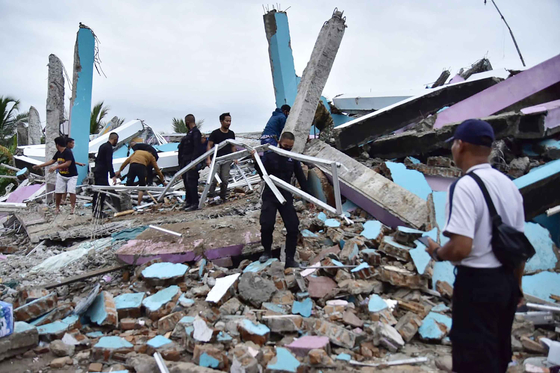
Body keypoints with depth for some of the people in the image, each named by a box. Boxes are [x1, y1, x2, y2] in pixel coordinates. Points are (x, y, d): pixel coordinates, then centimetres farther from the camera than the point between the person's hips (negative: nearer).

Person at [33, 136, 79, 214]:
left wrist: (55, 167, -30)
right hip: (61, 175, 7)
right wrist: (39, 166, 16)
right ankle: (57, 207, 18)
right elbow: (52, 161, 14)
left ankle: (73, 208, -12)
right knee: (58, 192, 5)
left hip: (71, 176, -7)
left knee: (71, 191, -19)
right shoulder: (58, 153, 4)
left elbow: (68, 163, -29)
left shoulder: (68, 152, -21)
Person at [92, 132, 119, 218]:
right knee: (102, 193, -8)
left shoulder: (102, 146, 17)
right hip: (102, 173, -10)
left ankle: (94, 209, 21)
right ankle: (98, 212, -8)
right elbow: (109, 162, -21)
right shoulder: (109, 148, -14)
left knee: (97, 192, 15)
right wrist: (112, 175, -24)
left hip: (97, 172, 10)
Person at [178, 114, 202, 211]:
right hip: (185, 161, 10)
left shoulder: (196, 132, -11)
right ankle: (188, 202, 23)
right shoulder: (190, 132, 20)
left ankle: (195, 204, -11)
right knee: (186, 181, 14)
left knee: (191, 182, -12)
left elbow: (197, 148, -19)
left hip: (191, 162, -10)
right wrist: (181, 163, 20)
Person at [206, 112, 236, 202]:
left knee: (225, 180, 2)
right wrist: (208, 159, -11)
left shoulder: (231, 133, 11)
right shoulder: (215, 133, -2)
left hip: (227, 160, 4)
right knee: (214, 179, -14)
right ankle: (211, 196, -5)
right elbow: (209, 146, -2)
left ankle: (222, 197, 13)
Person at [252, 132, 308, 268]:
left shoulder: (293, 159, 4)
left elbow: (301, 178, 8)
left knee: (293, 227, -4)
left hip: (286, 197, 2)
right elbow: (263, 174, -6)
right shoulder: (270, 156, -2)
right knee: (266, 225, -12)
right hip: (270, 196, -2)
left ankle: (290, 259, 7)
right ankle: (267, 251, 16)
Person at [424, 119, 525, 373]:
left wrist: (436, 252, -8)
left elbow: (461, 247, -29)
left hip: (477, 282, -8)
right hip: (507, 280, 8)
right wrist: (516, 285, 24)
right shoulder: (508, 184, 6)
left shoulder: (465, 186, -20)